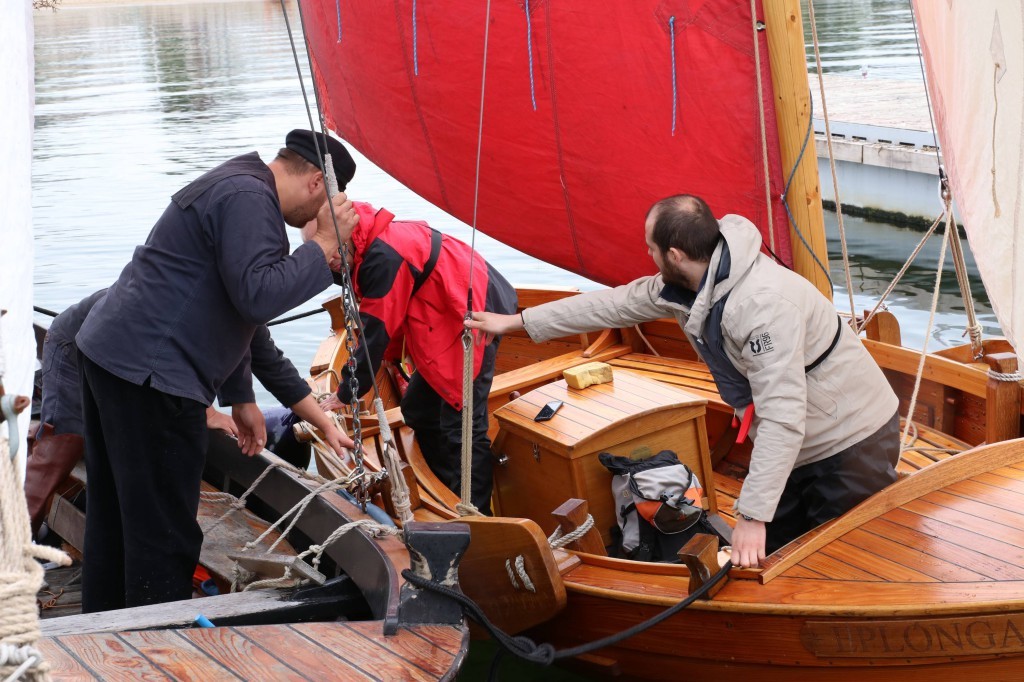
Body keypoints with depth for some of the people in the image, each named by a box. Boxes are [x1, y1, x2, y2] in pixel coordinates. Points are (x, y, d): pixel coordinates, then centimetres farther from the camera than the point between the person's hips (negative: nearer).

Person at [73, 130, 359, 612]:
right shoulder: (248, 197, -14)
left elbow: (227, 308, 26)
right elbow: (258, 296, -25)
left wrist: (240, 398, 27)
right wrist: (325, 244, -15)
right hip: (150, 373, -11)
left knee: (113, 519, 19)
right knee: (163, 535, -4)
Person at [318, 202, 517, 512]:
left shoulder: (383, 257, -24)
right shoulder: (381, 241, 8)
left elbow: (375, 332, -19)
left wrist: (345, 394, -9)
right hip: (448, 321, 11)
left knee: (461, 424, -11)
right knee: (419, 409, 15)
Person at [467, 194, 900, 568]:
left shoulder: (763, 302, -34)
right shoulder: (683, 285, -5)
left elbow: (783, 418, -37)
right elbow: (616, 304, 9)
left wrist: (752, 515, -36)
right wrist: (517, 322, 14)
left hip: (854, 444, -9)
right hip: (792, 447, 9)